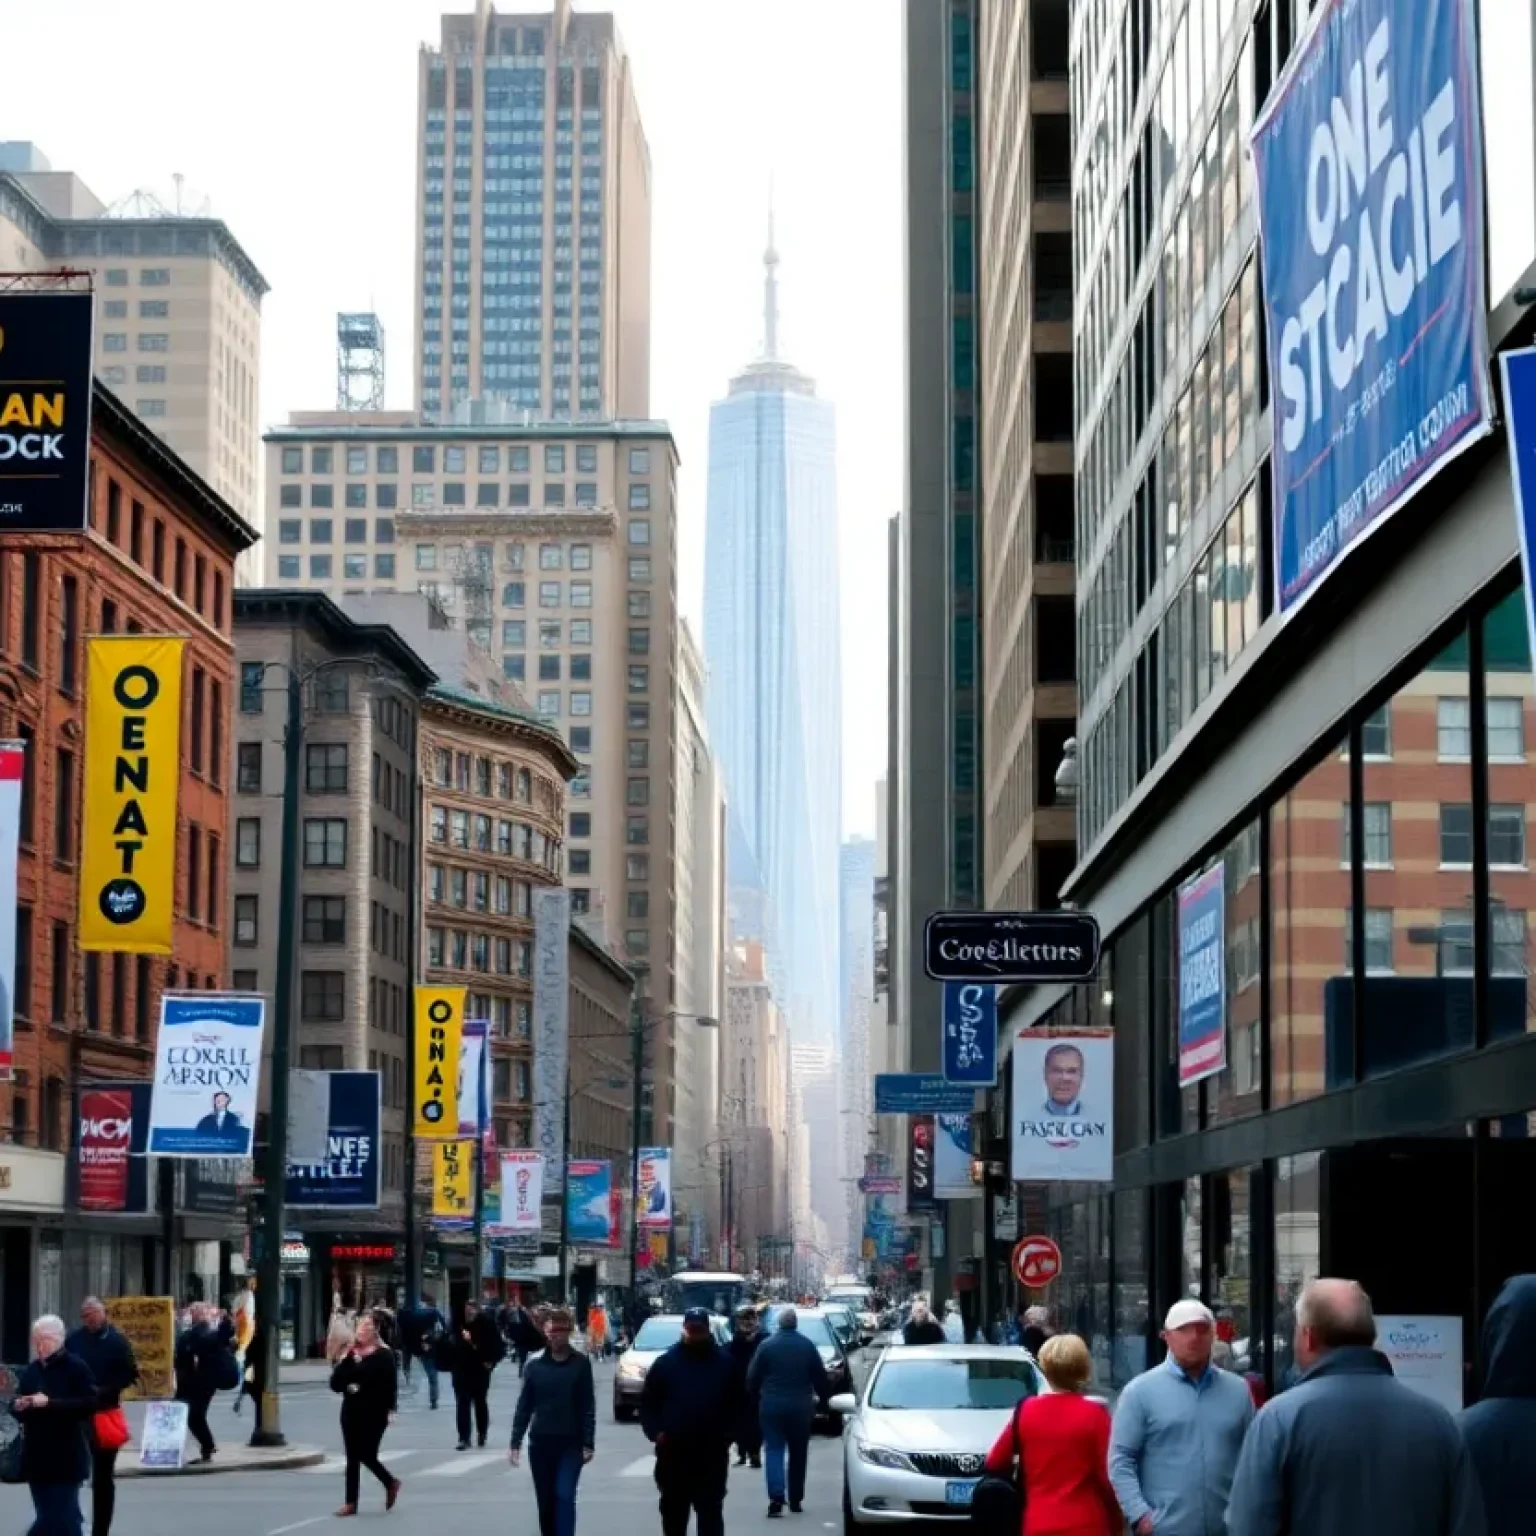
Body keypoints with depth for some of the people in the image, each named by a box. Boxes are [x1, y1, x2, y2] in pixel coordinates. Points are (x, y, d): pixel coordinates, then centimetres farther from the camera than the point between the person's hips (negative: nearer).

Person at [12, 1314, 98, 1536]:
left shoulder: (76, 1367, -7)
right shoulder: (31, 1371, 12)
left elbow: (90, 1404, -16)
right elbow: (16, 1405, 18)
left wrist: (50, 1403, -22)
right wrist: (18, 1406, -6)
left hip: (65, 1458, -6)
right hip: (37, 1457, 6)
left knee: (61, 1517, -8)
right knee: (49, 1517, 9)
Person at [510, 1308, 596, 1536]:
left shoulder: (581, 1364, -2)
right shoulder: (535, 1366, 2)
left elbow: (588, 1407, -3)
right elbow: (524, 1406, 4)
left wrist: (588, 1443, -8)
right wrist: (516, 1442, 0)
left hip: (571, 1444, -2)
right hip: (540, 1443, 3)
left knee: (565, 1497, -13)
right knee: (545, 1502, 8)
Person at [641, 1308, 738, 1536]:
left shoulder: (724, 1363, 2)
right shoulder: (666, 1363, 3)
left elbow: (737, 1403, 5)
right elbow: (648, 1403, 5)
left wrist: (728, 1432, -6)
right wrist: (655, 1431, -8)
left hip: (712, 1455, -1)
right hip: (673, 1453, 2)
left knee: (710, 1513, -2)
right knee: (673, 1513, 13)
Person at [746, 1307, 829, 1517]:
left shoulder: (766, 1345, -3)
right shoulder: (808, 1346, 1)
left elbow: (752, 1377, -1)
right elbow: (820, 1377, 5)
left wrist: (756, 1395, 16)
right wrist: (823, 1396, 21)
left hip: (772, 1406, -2)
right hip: (800, 1406, 2)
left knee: (774, 1451, -1)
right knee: (798, 1453, 13)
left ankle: (776, 1497, -19)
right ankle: (796, 1499, 17)